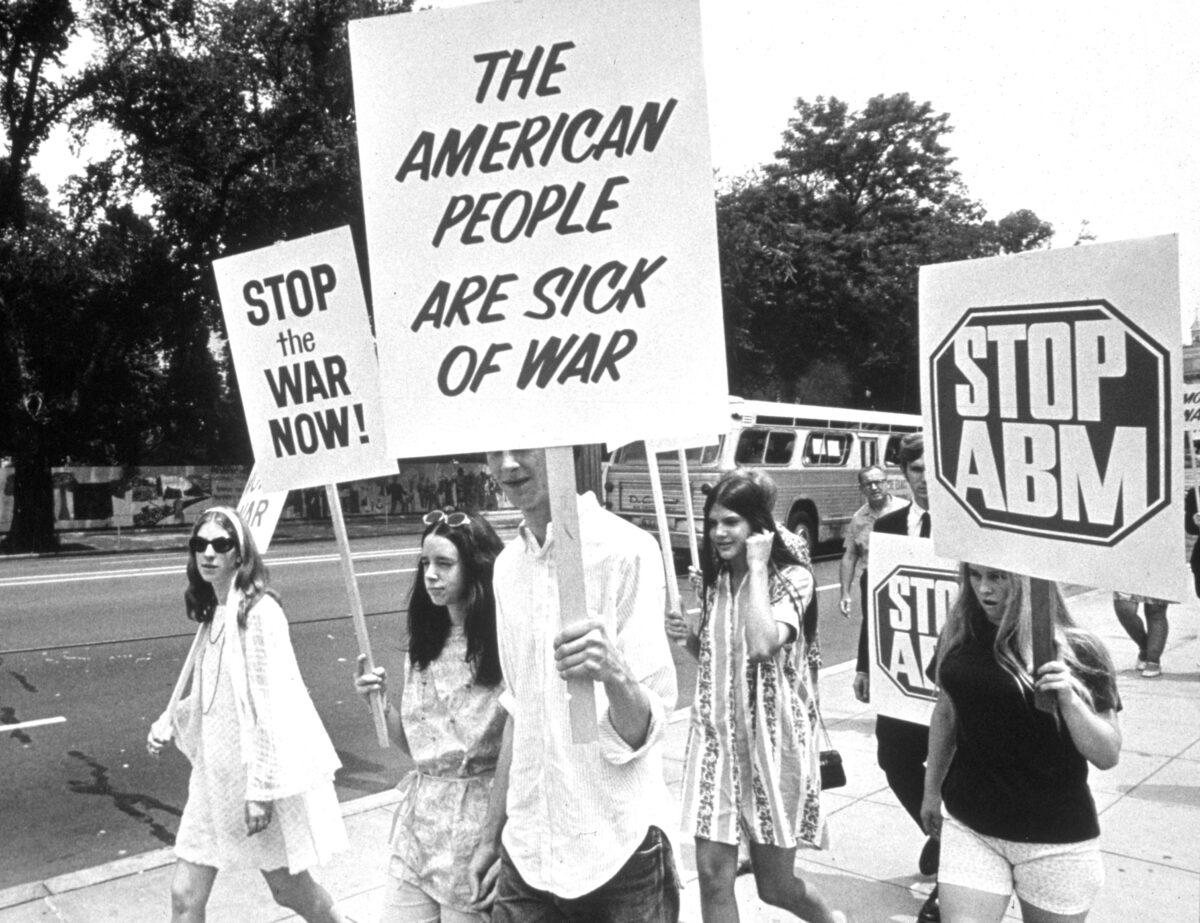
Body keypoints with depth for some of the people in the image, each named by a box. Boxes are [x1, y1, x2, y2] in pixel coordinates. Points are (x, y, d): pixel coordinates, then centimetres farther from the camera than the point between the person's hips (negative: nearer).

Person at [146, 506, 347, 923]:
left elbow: (272, 704, -20)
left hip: (260, 776, -7)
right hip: (215, 773, 8)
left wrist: (261, 787, -21)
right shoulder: (211, 615, 9)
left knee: (290, 889, 10)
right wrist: (169, 721, 7)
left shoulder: (259, 611, -17)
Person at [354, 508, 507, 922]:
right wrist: (380, 701, -4)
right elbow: (412, 743, 11)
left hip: (478, 821, -6)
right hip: (419, 816, 6)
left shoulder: (505, 644, -16)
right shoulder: (425, 643, 5)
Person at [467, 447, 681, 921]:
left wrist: (613, 672, -37)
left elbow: (641, 732, -17)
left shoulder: (627, 550, -15)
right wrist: (491, 835, 16)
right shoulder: (507, 565, 4)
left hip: (619, 851, -5)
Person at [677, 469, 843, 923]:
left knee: (775, 885, 9)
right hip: (715, 737, 4)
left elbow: (763, 644, -28)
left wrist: (757, 566, -20)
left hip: (771, 738, -4)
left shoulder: (792, 577, -10)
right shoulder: (713, 578, 5)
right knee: (712, 876, 0)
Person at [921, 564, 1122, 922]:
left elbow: (1108, 755, -9)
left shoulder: (1077, 651, -12)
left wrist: (1069, 699, -25)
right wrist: (932, 789, 19)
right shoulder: (959, 636, -3)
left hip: (1056, 840, -2)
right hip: (969, 827, 2)